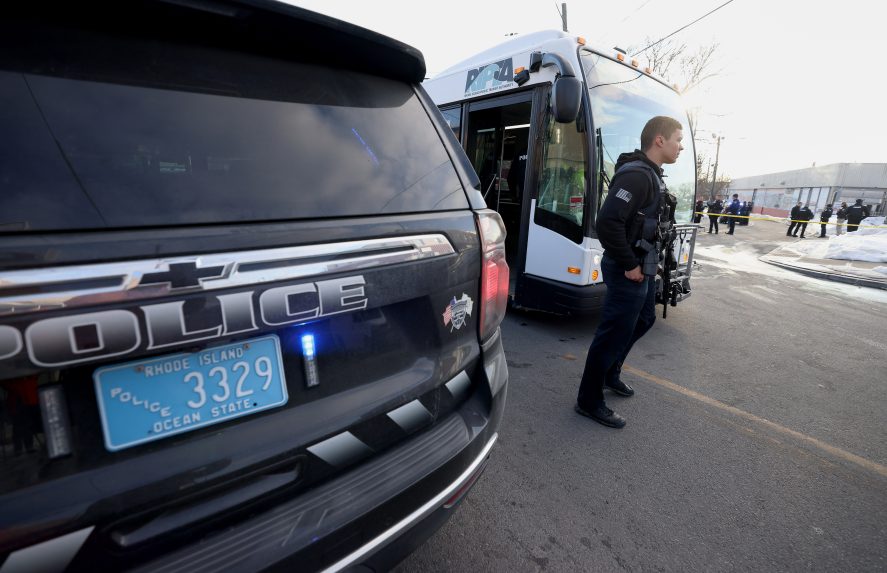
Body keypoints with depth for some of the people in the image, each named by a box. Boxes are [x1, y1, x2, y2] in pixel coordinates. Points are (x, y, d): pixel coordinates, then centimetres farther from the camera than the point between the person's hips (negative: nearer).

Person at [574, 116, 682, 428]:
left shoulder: (650, 174, 13)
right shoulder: (636, 175, -19)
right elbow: (608, 223, -30)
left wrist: (646, 264, 11)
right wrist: (629, 265, -22)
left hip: (643, 268, 11)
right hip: (629, 271, -11)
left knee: (643, 320, 25)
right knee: (613, 333, -2)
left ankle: (610, 373, 42)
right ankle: (589, 401, 12)